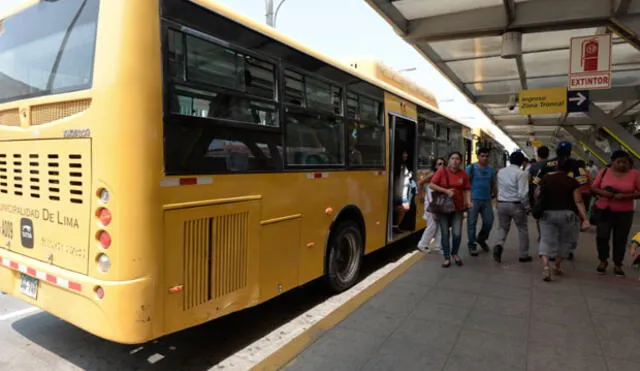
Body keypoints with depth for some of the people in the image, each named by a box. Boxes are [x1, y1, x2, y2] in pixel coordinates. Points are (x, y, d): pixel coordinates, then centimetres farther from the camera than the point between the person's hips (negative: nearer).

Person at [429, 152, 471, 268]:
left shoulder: (463, 174, 1)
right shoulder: (442, 171, -5)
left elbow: (467, 190, 7)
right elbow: (431, 185, -8)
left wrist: (468, 201, -10)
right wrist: (446, 191, -16)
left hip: (457, 208, 1)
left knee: (457, 233, -5)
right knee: (445, 234, 5)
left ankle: (455, 253, 25)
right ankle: (447, 258, 20)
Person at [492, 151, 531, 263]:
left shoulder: (500, 172, 5)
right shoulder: (521, 173, -13)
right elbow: (523, 193, -16)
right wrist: (526, 206, -5)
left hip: (501, 204, 4)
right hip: (516, 205, -4)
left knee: (503, 227, 16)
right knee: (522, 229, 13)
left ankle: (498, 245, -11)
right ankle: (523, 255, 18)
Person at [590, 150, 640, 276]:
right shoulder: (604, 172, 1)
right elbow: (593, 188, 3)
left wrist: (625, 196, -18)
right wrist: (602, 192, -17)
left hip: (624, 213, 0)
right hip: (604, 210, 1)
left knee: (620, 239, 6)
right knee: (602, 236, 2)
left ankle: (617, 265, 20)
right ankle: (603, 261, 23)